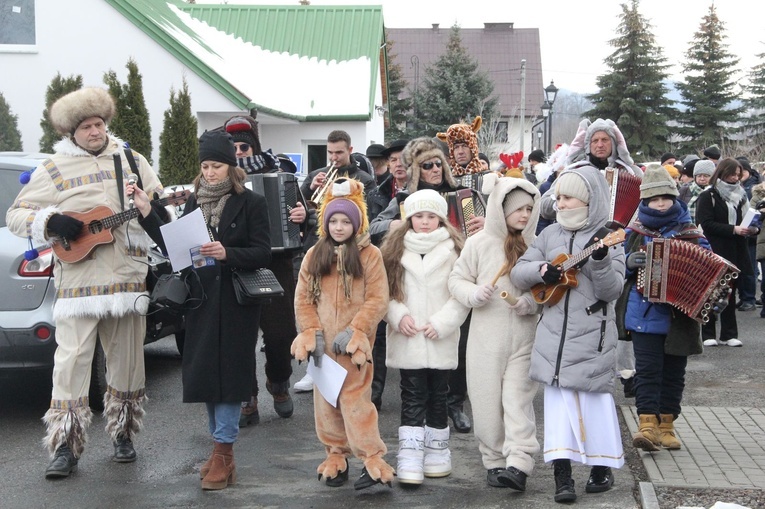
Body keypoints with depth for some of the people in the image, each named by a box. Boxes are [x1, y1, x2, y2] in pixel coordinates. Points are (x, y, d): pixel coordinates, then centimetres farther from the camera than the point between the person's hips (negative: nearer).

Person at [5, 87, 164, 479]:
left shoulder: (131, 161, 12)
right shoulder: (54, 169, 3)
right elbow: (16, 215, 4)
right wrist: (51, 222, -14)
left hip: (128, 280, 3)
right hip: (77, 282, -3)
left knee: (127, 362, 9)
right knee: (71, 361, -8)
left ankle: (122, 435, 25)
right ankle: (65, 447, -1)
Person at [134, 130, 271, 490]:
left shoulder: (251, 203, -3)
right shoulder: (194, 203, 11)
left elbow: (263, 253, -10)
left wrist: (227, 253, -26)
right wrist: (147, 213, -1)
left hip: (236, 301, -5)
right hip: (202, 299, 5)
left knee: (229, 371, -5)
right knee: (204, 372, 7)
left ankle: (223, 455, -1)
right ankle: (220, 450, 19)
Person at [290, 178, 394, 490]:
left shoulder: (370, 255, -4)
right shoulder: (314, 255, 7)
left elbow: (378, 300, -8)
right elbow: (303, 298, 6)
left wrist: (353, 331, -16)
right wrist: (312, 333, -6)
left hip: (354, 343, -4)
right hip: (323, 344, 4)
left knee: (355, 398, -8)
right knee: (326, 400, 10)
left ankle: (372, 458, -1)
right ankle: (336, 454, 23)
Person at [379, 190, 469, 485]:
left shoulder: (453, 249, 2)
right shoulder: (395, 248, 8)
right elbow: (385, 289, 6)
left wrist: (441, 322, -11)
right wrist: (398, 315, -9)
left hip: (441, 339, 0)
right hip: (408, 339, 0)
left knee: (438, 396, 10)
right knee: (412, 398, -2)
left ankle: (437, 455, 22)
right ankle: (409, 462, -5)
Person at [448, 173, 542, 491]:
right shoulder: (479, 243, -1)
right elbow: (457, 280, 6)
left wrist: (532, 301, -11)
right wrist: (474, 294, -13)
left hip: (524, 337, 0)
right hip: (486, 337, 1)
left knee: (518, 400, -7)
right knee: (488, 401, 6)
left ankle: (519, 465, -11)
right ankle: (494, 461, 19)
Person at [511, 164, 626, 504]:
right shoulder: (551, 234, 9)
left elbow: (612, 290, -12)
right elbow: (517, 273, 7)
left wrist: (601, 260, -28)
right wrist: (542, 270, -12)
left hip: (592, 337, -3)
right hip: (554, 335, 3)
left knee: (595, 401, 4)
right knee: (558, 403, 0)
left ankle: (602, 468, 20)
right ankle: (562, 475, 1)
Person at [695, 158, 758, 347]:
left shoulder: (739, 195, 15)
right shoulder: (708, 196, -5)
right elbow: (705, 224, -14)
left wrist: (751, 229, -1)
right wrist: (733, 229, -20)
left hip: (735, 252, 6)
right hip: (714, 252, -6)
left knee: (730, 293, 8)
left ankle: (729, 334, 12)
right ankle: (708, 334, 7)